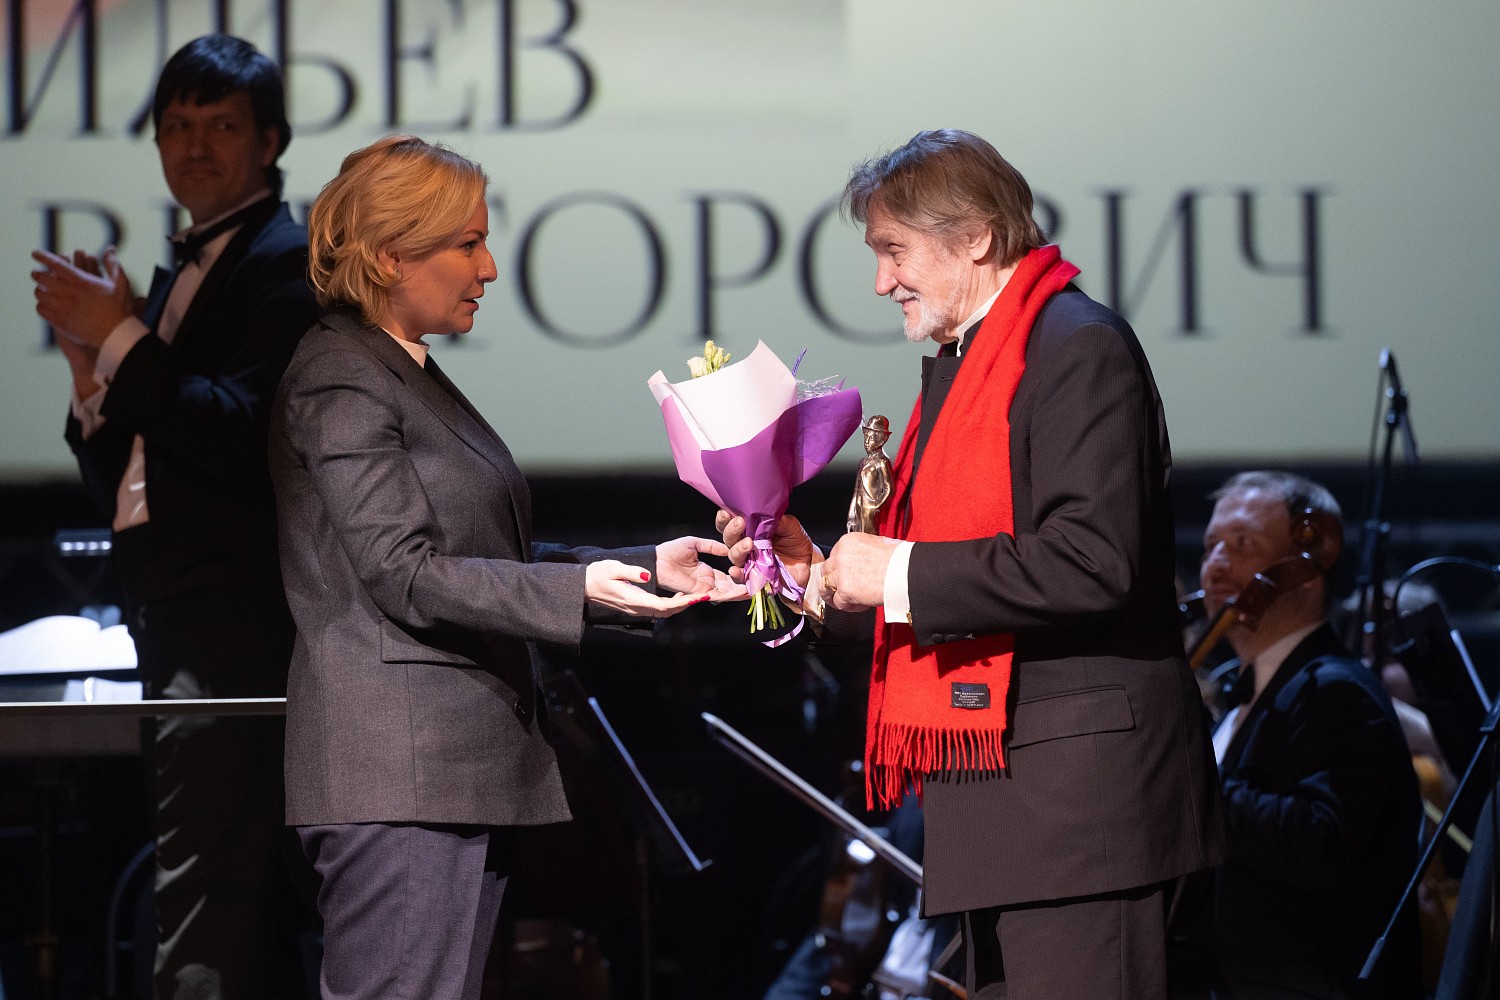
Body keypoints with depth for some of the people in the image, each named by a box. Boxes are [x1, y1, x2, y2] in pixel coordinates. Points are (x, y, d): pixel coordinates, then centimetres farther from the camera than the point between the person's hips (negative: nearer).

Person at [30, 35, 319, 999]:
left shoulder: (289, 262, -7)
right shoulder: (179, 279, 20)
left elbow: (242, 436, -20)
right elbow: (124, 486, 19)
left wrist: (121, 337, -16)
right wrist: (91, 364, 3)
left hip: (236, 632, -10)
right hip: (177, 629, 10)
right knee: (250, 913, 14)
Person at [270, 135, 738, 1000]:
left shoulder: (417, 378, 22)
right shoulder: (342, 383, -9)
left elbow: (492, 560, 21)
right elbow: (404, 574, -16)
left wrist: (650, 567, 13)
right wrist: (580, 589, -25)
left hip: (467, 768, 10)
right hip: (398, 774, -10)